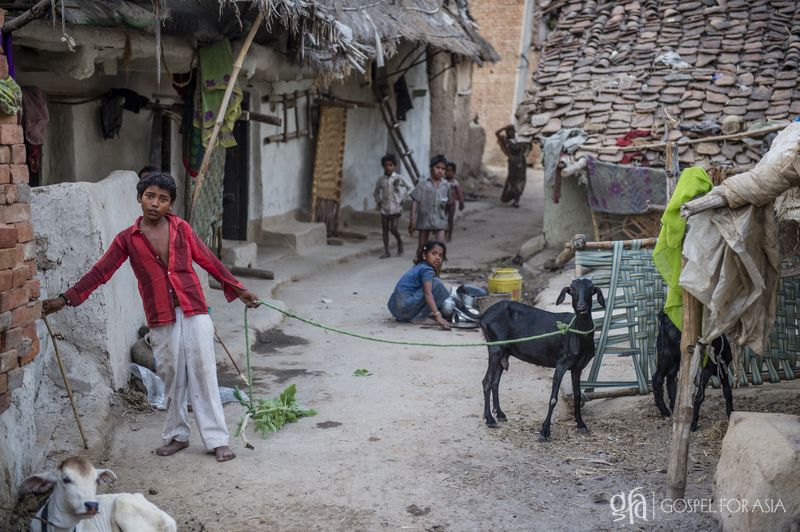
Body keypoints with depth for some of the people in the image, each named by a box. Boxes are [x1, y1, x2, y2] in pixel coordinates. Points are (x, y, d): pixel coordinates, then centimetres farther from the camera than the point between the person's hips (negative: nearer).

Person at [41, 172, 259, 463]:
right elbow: (100, 272, 3)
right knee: (172, 378, 7)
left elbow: (208, 261, 11)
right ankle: (176, 436, 25)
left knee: (203, 374, 0)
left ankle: (217, 439, 5)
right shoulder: (128, 238, 2)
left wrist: (238, 289, 14)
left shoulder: (181, 229, 4)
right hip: (162, 320, 0)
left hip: (194, 312, 0)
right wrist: (66, 298, -3)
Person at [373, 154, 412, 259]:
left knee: (393, 229, -9)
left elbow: (408, 188, 5)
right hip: (384, 209, 3)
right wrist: (378, 202, 7)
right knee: (385, 230, 4)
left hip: (395, 208, -3)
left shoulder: (399, 178, -5)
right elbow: (376, 192, 18)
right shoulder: (381, 179, 3)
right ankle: (386, 252, 10)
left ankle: (400, 241, 20)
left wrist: (402, 199, 0)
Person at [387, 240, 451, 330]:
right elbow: (428, 293, -22)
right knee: (436, 284, -11)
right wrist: (438, 316, -31)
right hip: (405, 307, -10)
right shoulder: (427, 270, -7)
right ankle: (419, 317, -9)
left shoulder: (418, 267, 22)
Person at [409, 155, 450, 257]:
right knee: (422, 246, 9)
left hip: (439, 220, 2)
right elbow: (415, 202, -6)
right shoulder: (423, 184, -6)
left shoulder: (446, 185, 4)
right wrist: (412, 220, -10)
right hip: (424, 219, -2)